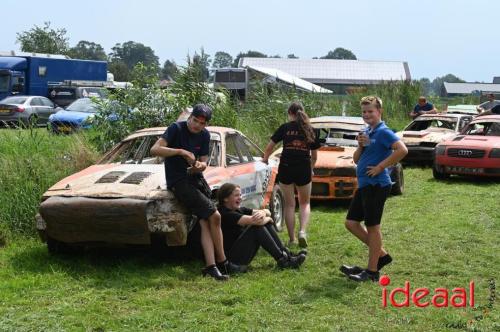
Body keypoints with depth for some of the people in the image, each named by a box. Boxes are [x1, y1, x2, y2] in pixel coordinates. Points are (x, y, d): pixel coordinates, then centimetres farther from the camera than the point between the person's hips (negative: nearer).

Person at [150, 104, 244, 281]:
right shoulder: (176, 128, -9)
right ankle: (222, 263, -2)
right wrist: (181, 151, -28)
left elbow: (204, 162, 9)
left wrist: (199, 166, -15)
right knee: (214, 216, -15)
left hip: (196, 179, 7)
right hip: (178, 182, -6)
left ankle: (210, 266, -12)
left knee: (206, 222, -9)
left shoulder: (205, 135, 9)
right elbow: (155, 149, -20)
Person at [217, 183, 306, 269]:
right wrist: (268, 219, -5)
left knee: (266, 223, 0)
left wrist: (263, 213, -17)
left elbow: (268, 212, 7)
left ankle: (287, 255, -4)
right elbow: (254, 220, -25)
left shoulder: (239, 210, 13)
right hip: (232, 256, -9)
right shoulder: (225, 214, -16)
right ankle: (282, 260, -17)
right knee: (257, 227, -21)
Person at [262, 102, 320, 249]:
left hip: (286, 168, -1)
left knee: (289, 204, 9)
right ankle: (303, 231, -6)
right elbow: (314, 155, 15)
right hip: (304, 169, 1)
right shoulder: (310, 130, 9)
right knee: (305, 203, 17)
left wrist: (265, 159, 22)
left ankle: (292, 239, 8)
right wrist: (311, 169, 32)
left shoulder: (285, 127, 2)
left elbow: (270, 146, 4)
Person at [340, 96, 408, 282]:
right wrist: (360, 146, -2)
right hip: (364, 185, 10)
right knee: (351, 223, 12)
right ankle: (381, 255, 22)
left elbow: (402, 150, -27)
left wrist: (380, 167, -22)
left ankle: (372, 271, 7)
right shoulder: (367, 132, 16)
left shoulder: (383, 132, -12)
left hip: (376, 185, -10)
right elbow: (356, 160, 18)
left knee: (372, 227, -3)